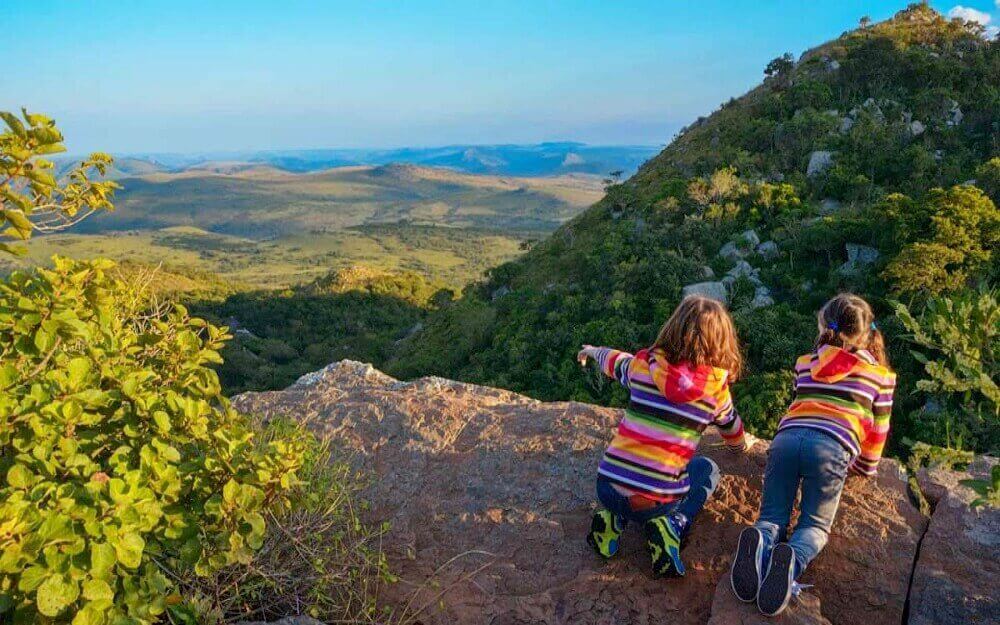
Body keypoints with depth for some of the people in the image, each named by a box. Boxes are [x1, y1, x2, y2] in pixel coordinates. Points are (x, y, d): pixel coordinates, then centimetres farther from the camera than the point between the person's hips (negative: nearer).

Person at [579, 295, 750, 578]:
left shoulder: (644, 365, 0)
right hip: (657, 502, -2)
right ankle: (673, 525, 2)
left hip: (608, 490, 2)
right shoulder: (716, 388, 0)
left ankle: (613, 518, 12)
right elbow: (733, 431, 21)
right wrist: (742, 443, 47)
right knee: (707, 469, 28)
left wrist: (593, 351, 49)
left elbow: (615, 360, 24)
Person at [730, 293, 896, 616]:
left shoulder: (805, 364, 26)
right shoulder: (881, 374, 21)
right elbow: (877, 431, 26)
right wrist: (865, 468, 43)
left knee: (773, 516, 11)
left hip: (787, 435, 2)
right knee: (815, 525, 11)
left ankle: (761, 542, -25)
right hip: (832, 446, -2)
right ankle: (793, 559, -24)